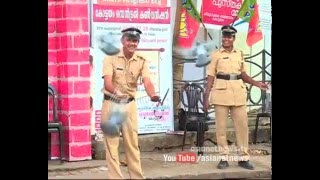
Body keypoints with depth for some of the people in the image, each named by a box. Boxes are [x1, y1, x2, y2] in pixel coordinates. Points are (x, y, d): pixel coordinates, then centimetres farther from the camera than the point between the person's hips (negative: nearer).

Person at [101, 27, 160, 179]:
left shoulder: (142, 61, -2)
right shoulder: (111, 58, -11)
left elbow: (147, 81, -17)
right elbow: (107, 82, -23)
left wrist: (153, 95, -39)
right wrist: (117, 92, -45)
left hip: (130, 104, 3)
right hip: (111, 103, -3)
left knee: (132, 142, 10)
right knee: (111, 143, 0)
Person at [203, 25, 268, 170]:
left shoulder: (239, 54, 10)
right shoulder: (215, 55, 0)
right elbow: (210, 77, -1)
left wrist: (257, 84, 6)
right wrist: (206, 98, -7)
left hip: (238, 92, 3)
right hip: (221, 93, -3)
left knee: (242, 125, 3)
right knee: (221, 126, 1)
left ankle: (243, 157, 12)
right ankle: (224, 158, 9)